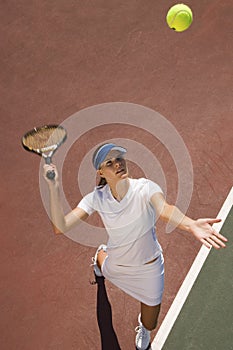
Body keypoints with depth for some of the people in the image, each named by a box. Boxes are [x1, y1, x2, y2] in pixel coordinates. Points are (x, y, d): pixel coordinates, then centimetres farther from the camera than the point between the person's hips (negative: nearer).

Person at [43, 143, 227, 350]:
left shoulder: (146, 188, -29)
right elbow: (61, 227, -32)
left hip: (149, 269, -1)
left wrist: (191, 225, -73)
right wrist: (54, 187, -42)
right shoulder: (97, 198, -23)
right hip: (113, 267, 1)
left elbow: (165, 210, -51)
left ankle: (143, 329, 60)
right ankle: (100, 256, 72)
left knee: (149, 325, 21)